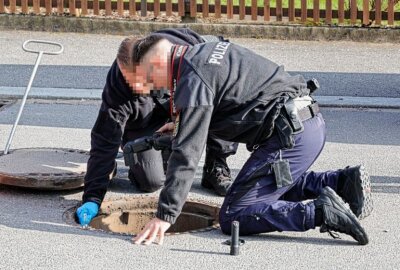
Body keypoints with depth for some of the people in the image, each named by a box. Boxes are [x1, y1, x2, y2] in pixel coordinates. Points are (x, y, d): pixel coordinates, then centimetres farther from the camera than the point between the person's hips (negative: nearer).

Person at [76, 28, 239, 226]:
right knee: (151, 182, -19)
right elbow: (104, 143, -32)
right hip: (140, 125, -1)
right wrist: (92, 198, -38)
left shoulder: (185, 49, -35)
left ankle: (216, 169, -9)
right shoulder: (116, 90, -36)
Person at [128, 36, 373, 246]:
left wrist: (165, 216, -13)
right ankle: (343, 181, 18)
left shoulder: (193, 82, -12)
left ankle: (320, 212, -19)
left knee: (233, 217, -7)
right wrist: (181, 125, 46)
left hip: (291, 135, -10)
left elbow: (187, 154, -16)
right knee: (276, 185, 35)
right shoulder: (207, 50, 17)